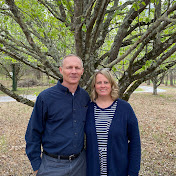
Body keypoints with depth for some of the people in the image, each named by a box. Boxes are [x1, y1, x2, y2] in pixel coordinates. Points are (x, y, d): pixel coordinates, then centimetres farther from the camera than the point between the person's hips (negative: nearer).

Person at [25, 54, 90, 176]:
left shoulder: (85, 96, 0)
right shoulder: (45, 97, -13)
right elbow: (33, 133, -7)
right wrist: (36, 166, -5)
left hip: (80, 162, 4)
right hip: (53, 165, -3)